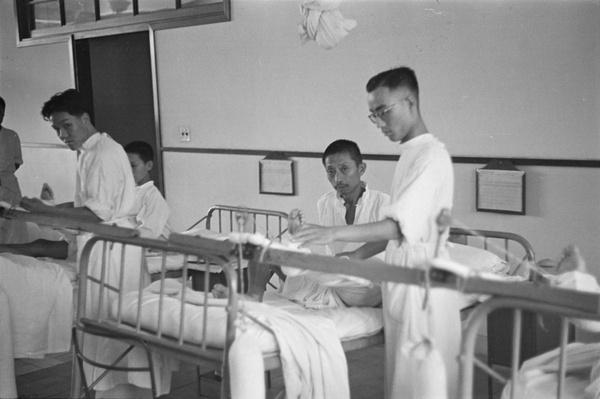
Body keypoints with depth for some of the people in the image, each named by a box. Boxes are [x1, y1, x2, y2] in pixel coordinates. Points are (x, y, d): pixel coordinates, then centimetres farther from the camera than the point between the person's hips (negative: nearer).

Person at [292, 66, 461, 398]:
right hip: (402, 282, 9)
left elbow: (403, 225, -25)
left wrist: (335, 233, -30)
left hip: (422, 283, -9)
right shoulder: (410, 154, 14)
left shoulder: (432, 155, -14)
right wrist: (356, 257, 12)